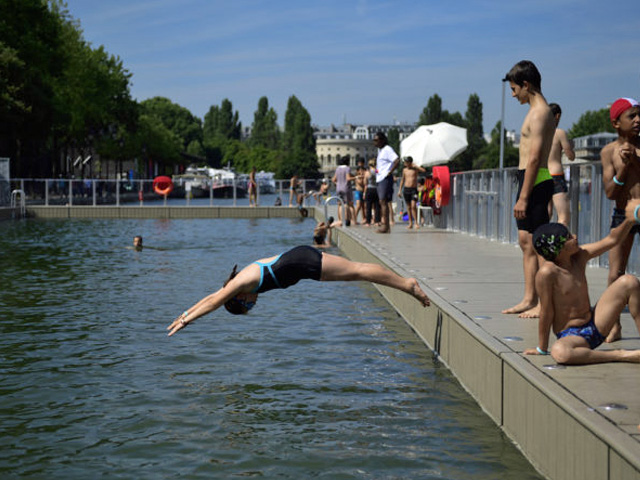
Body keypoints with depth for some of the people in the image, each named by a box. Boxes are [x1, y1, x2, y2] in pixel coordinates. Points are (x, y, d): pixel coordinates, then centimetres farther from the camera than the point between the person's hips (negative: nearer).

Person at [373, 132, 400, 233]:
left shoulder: (387, 149, -11)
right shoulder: (380, 150, 18)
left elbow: (397, 160, -24)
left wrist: (390, 172, -20)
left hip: (385, 179, -10)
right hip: (380, 179, 10)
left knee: (383, 202, -11)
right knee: (382, 202, 9)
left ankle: (385, 226, -12)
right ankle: (387, 226, 11)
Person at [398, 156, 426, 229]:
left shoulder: (415, 168, 0)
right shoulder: (404, 170, 10)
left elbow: (424, 170, -18)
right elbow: (402, 180, 17)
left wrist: (415, 166, -15)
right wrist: (400, 190, 13)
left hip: (414, 189, -3)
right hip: (406, 189, 3)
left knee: (413, 206, -15)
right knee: (408, 207, 5)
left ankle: (416, 222, -8)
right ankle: (410, 223, 11)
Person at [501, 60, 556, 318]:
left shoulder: (539, 113, -14)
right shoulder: (537, 111, 18)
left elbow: (534, 158, -20)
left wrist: (523, 197, -22)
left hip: (536, 181, -10)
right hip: (528, 179, 10)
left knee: (537, 243, -7)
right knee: (525, 241, 11)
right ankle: (529, 299, 15)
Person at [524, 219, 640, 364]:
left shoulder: (579, 256, 0)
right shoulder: (547, 272, -20)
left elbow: (612, 240, 7)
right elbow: (547, 313, -16)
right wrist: (542, 349, -9)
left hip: (596, 325, 7)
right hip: (571, 336, -7)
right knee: (559, 352, -44)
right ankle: (621, 355, -32)